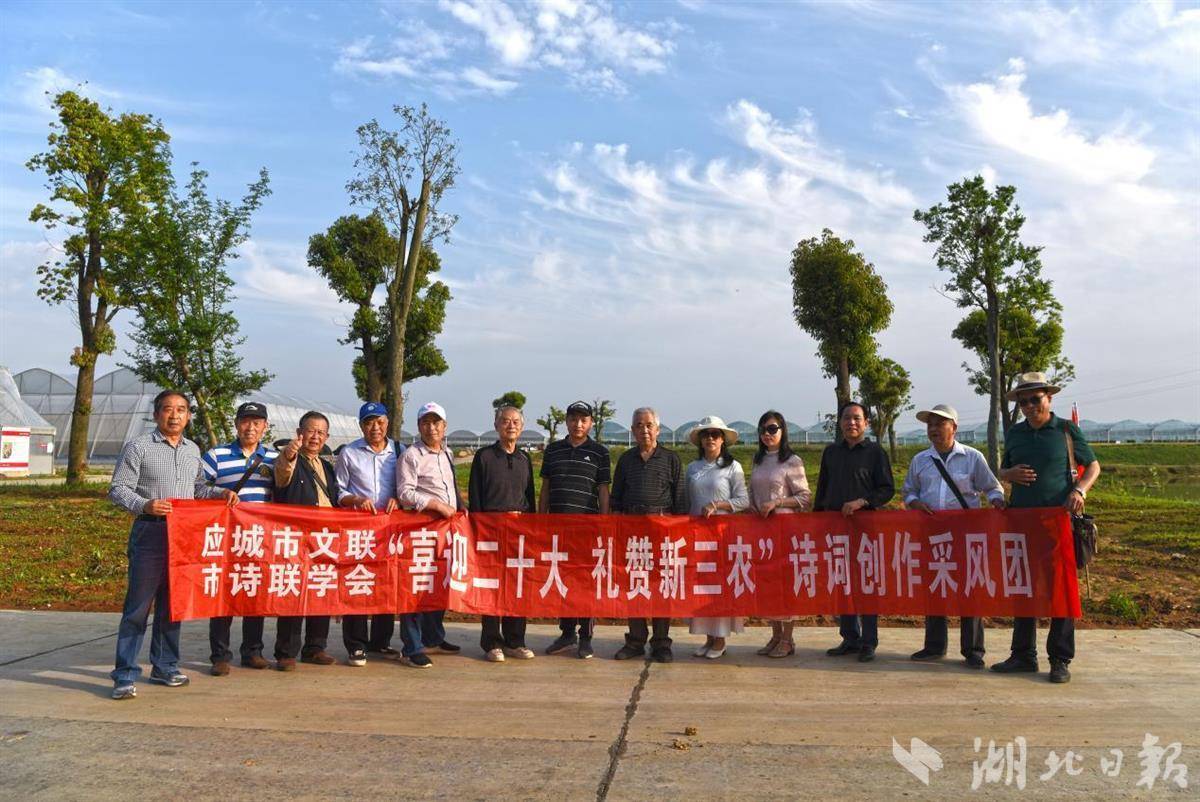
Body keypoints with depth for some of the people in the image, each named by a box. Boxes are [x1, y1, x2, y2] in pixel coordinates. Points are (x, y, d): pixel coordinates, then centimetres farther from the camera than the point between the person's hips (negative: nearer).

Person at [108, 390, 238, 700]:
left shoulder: (193, 450, 15)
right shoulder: (139, 447, -2)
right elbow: (118, 489, -6)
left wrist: (220, 493, 5)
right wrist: (145, 505, -22)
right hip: (150, 533, -5)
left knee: (172, 604, 12)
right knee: (138, 606, -4)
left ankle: (165, 667, 23)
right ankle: (125, 675, 3)